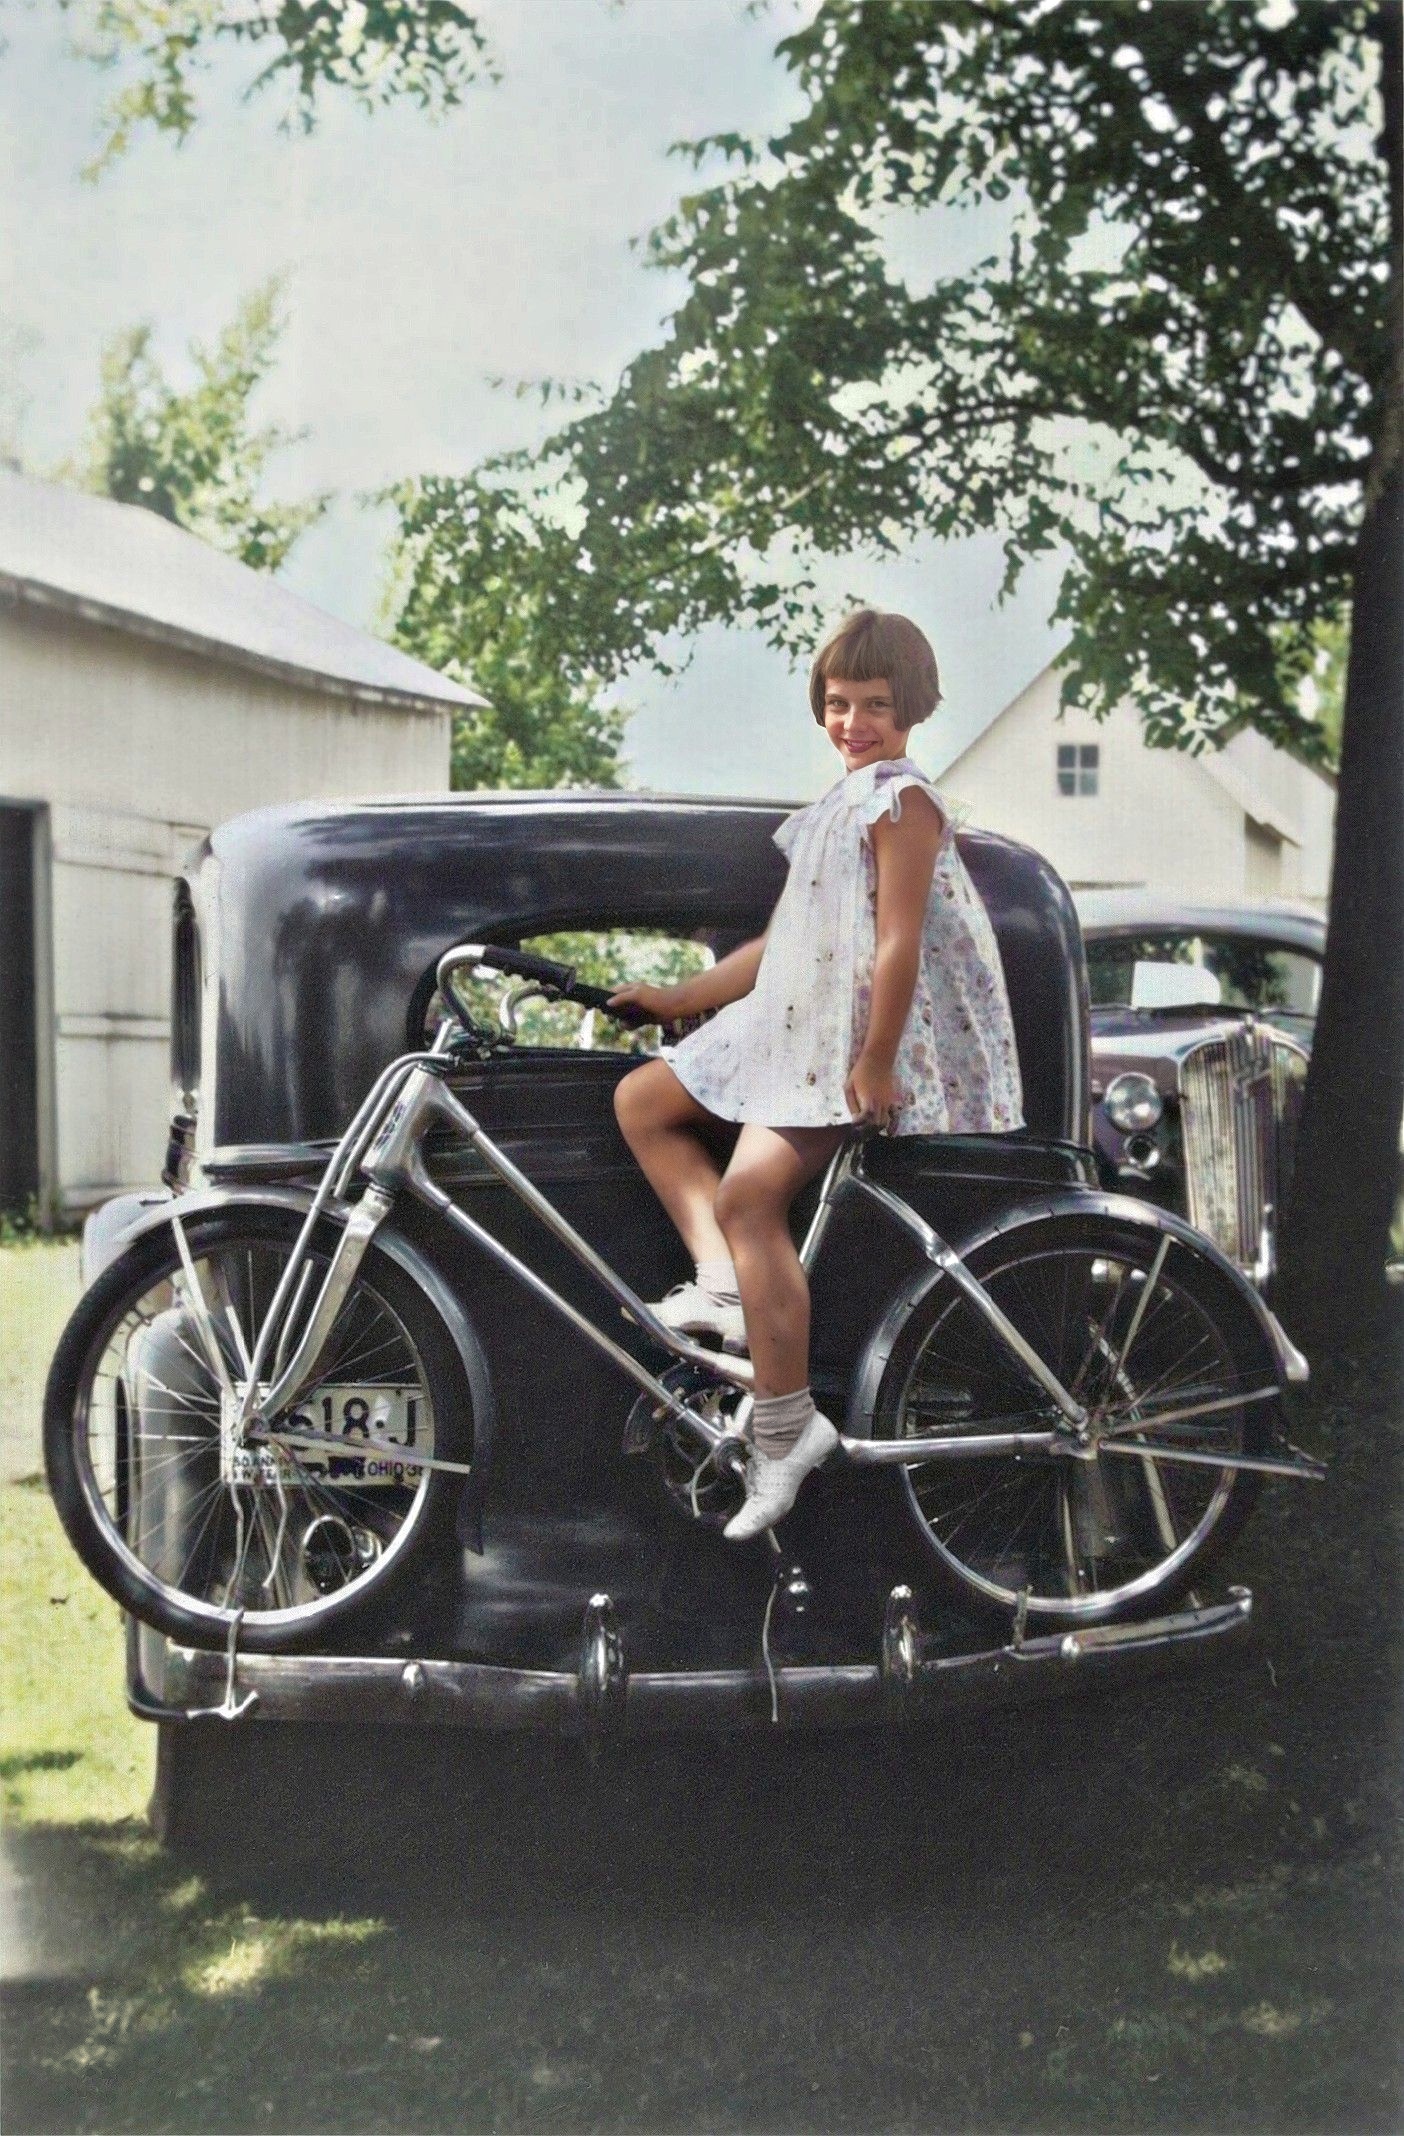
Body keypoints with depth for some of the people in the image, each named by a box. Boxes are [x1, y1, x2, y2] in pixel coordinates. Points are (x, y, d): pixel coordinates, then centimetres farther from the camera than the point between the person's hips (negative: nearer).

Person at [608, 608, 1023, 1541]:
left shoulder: (902, 800, -9)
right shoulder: (837, 809, 20)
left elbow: (898, 945, -18)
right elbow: (785, 942, 23)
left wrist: (873, 1064, -22)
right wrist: (677, 998, 24)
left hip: (855, 1044, -10)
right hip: (795, 1025, 10)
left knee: (749, 1189, -25)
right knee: (641, 1099, 8)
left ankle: (785, 1430, -20)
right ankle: (723, 1282, -5)